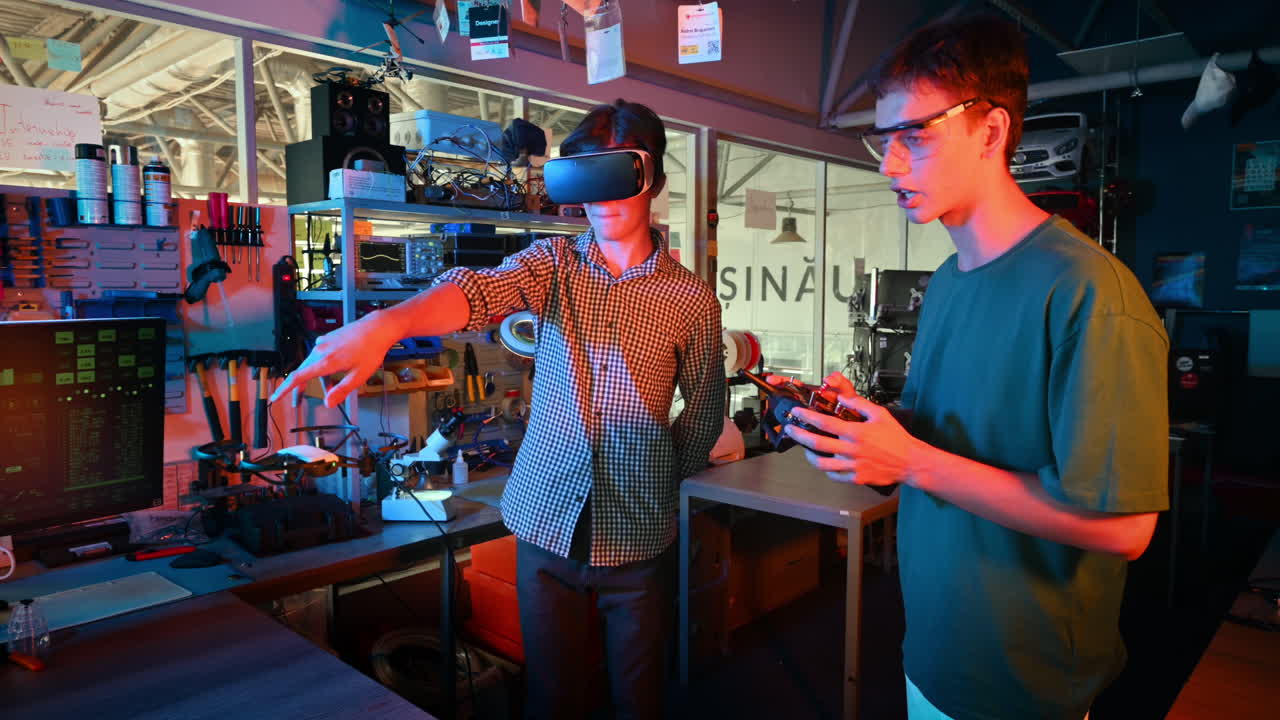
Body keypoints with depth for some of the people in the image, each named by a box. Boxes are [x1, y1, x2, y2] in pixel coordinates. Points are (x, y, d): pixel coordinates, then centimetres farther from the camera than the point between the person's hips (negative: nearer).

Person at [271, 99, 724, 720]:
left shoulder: (692, 299, -3)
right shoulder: (553, 264, -1)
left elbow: (705, 414, 7)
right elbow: (479, 290, -23)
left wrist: (655, 479, 4)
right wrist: (385, 324, -41)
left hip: (637, 537, 0)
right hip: (547, 524, 1)